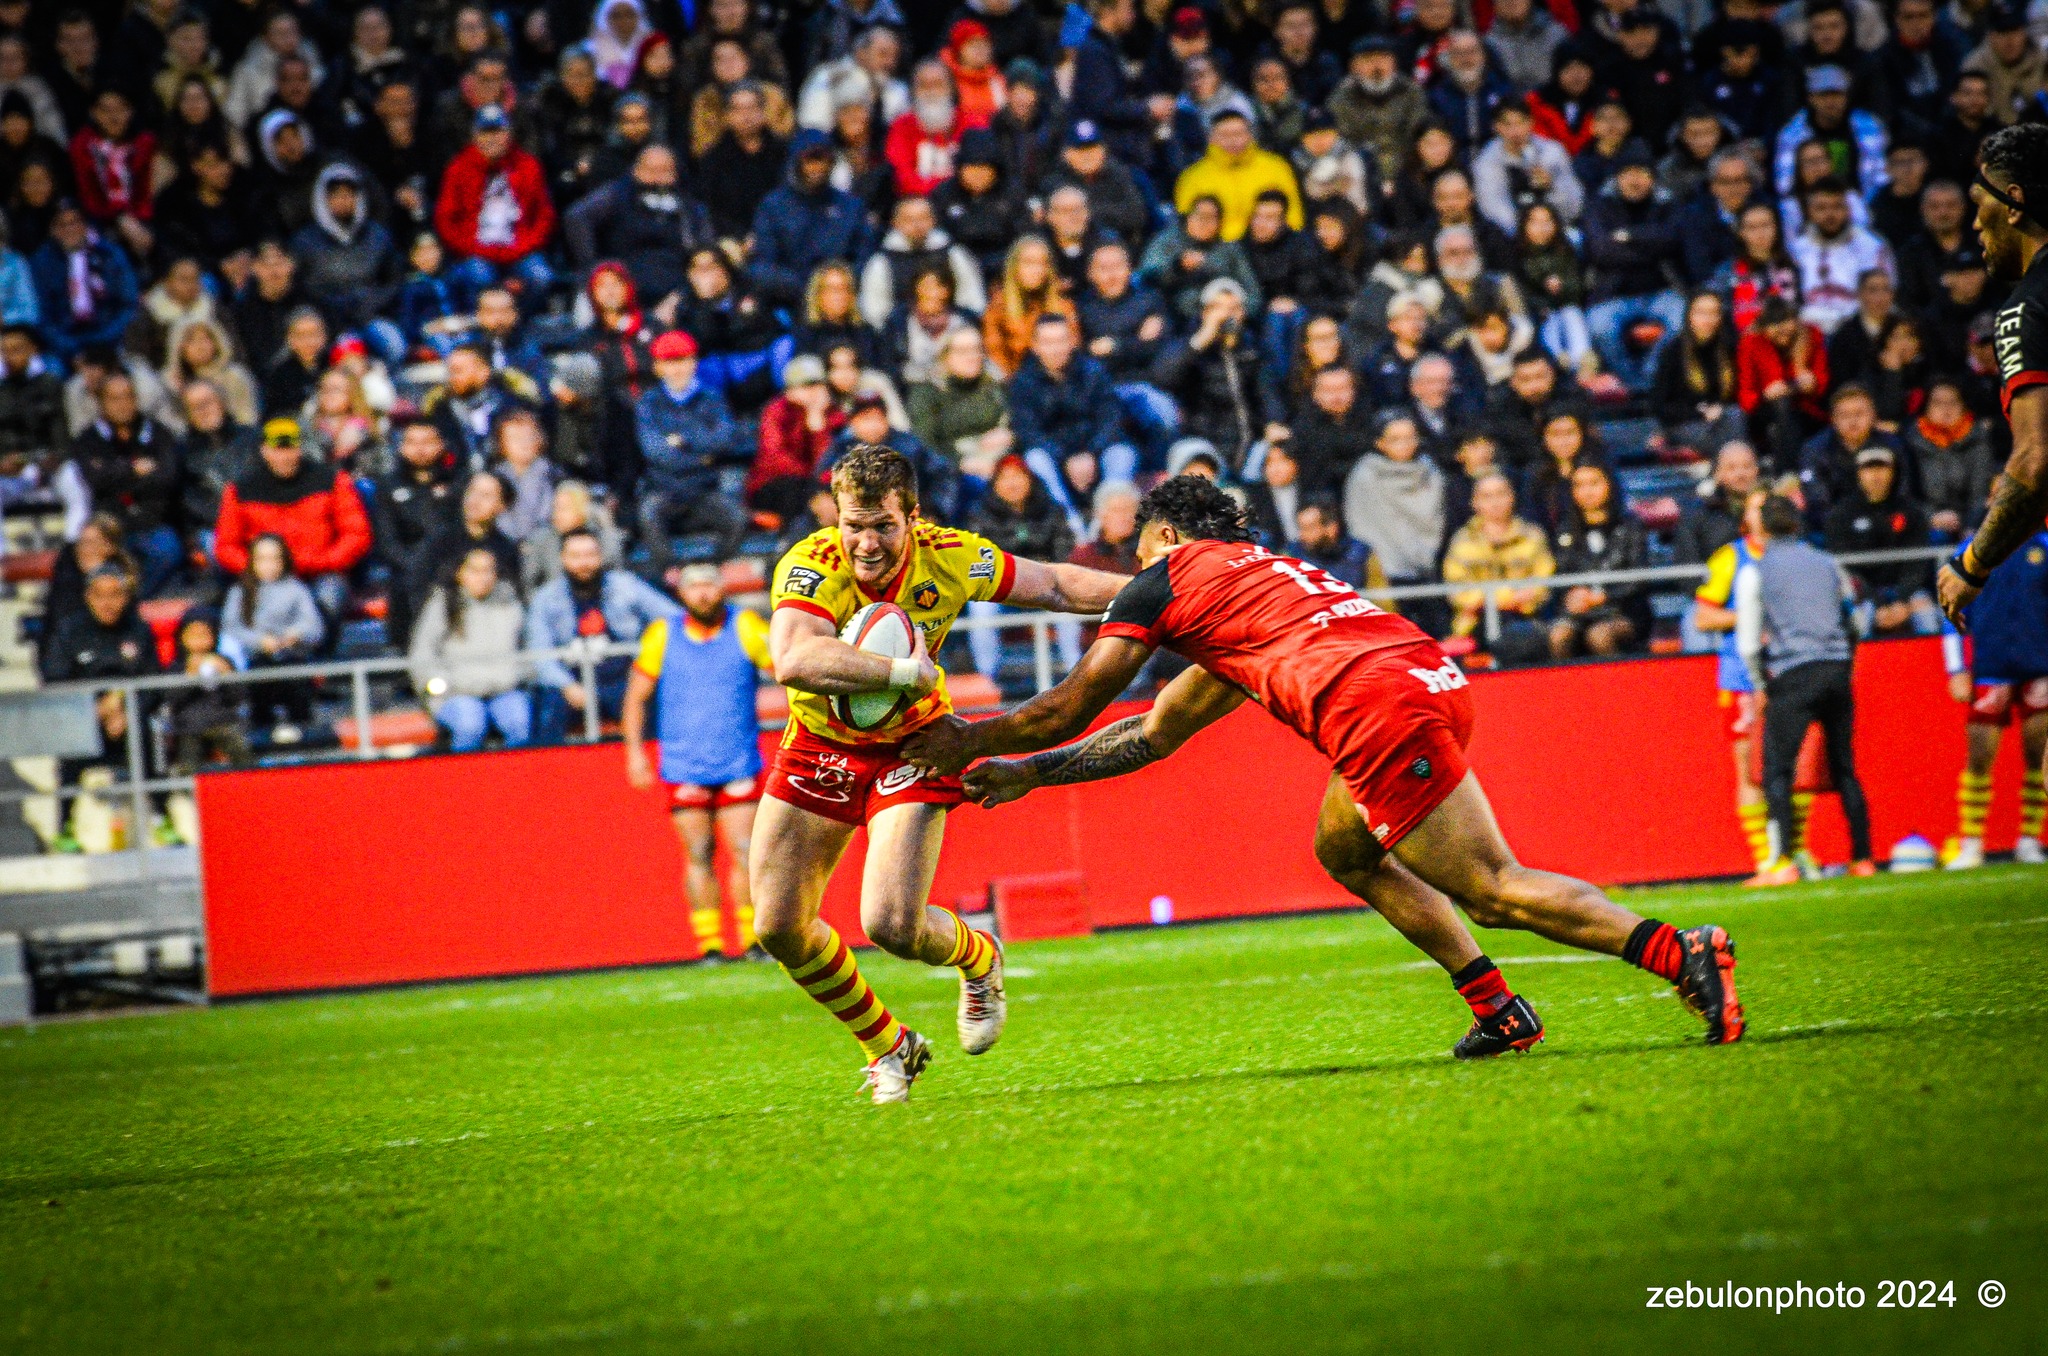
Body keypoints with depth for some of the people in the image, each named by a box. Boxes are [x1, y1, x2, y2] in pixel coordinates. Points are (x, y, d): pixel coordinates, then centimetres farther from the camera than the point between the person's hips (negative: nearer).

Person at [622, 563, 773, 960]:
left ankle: (754, 938, 1)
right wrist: (634, 749, 3)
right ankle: (709, 944, 3)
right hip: (684, 767, 1)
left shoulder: (745, 627, -2)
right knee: (698, 854, -1)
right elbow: (636, 695, 10)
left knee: (745, 852, -7)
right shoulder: (662, 634, 2)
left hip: (739, 764, -1)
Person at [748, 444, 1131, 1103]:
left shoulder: (949, 559, -20)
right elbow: (792, 659, -47)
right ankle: (888, 1046, 24)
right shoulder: (809, 567, -28)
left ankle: (979, 959, 20)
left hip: (911, 747, -1)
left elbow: (1055, 585, -4)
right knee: (779, 929, 1)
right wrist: (904, 671, -48)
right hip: (821, 745, 1)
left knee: (891, 926, -17)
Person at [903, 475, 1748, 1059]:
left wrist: (969, 741, 33)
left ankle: (1680, 955, -20)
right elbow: (1154, 736, 44)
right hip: (1430, 674, 8)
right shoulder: (1255, 575, 38)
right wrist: (1026, 774, 48)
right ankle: (1500, 1013, 18)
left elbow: (1070, 709, 18)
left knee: (1493, 889, -8)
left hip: (1381, 711, -8)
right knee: (1344, 848, 26)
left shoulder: (1168, 577, 14)